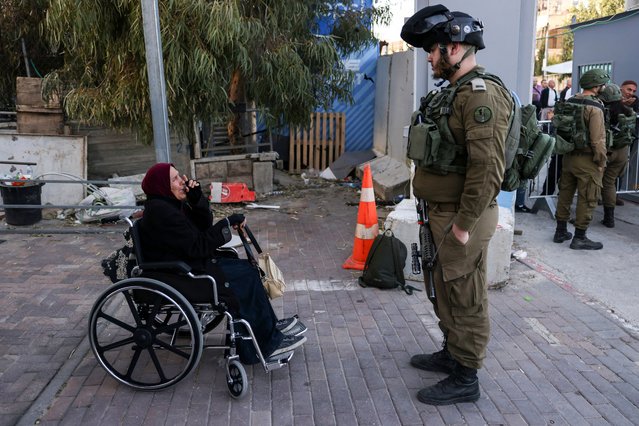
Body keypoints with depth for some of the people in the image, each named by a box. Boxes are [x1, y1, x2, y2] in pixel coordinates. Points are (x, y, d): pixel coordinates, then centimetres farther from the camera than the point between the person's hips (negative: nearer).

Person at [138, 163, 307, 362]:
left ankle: (270, 326, 15)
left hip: (193, 263, 10)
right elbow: (198, 246, -23)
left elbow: (204, 226, 9)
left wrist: (197, 198, -7)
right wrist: (228, 223, -18)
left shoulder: (169, 204, 8)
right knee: (247, 277, -9)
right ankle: (269, 343, 3)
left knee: (249, 270, 6)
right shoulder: (161, 212, -22)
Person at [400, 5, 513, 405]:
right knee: (445, 290, 20)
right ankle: (451, 353, 38)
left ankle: (465, 379, 16)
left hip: (461, 218, -10)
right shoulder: (454, 92, 14)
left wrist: (464, 223, -22)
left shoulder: (483, 94, -19)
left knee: (466, 298, 2)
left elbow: (487, 168, -25)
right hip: (442, 212, 10)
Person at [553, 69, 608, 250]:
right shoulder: (594, 108, -17)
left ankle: (561, 231, 25)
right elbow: (597, 140, -20)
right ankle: (579, 238, 9)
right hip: (587, 160, -8)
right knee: (587, 200, 2)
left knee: (565, 194, 15)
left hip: (569, 156, 8)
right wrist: (601, 162, -10)